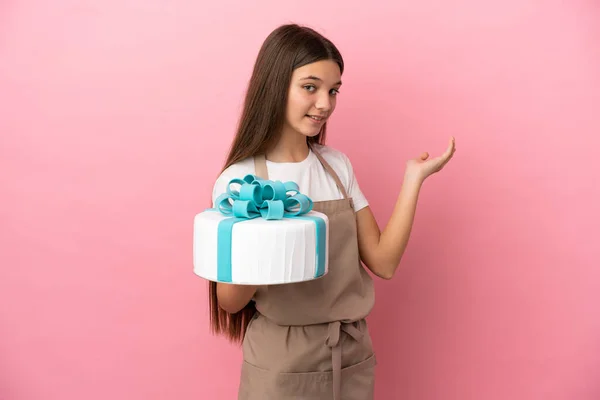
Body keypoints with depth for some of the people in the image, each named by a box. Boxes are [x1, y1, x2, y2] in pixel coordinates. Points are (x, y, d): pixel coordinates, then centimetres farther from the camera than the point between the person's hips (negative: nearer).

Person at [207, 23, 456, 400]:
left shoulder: (338, 166, 2)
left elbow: (383, 262, -3)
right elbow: (229, 302, -8)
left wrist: (414, 178, -7)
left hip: (353, 355, 5)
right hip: (281, 362, -4)